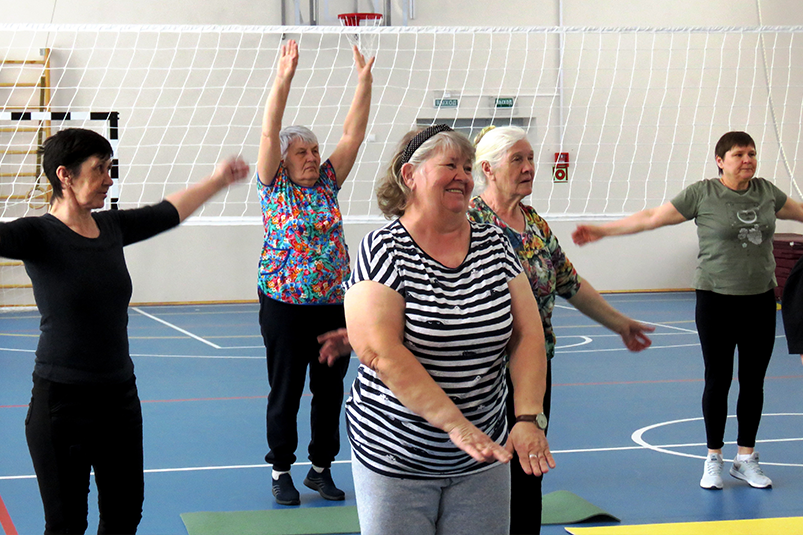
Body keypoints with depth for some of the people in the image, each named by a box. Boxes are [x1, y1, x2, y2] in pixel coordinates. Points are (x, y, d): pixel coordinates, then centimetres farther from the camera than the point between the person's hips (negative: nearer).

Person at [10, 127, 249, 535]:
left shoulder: (112, 227, 6)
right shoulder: (38, 235, -12)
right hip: (62, 401, -6)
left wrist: (216, 180, 34)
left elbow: (169, 212, 22)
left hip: (120, 395, 6)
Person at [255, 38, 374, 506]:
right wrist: (284, 79, -22)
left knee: (331, 389, 9)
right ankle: (282, 470, 14)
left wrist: (365, 81, -3)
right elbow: (270, 134, -13)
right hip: (285, 305, -4)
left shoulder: (327, 183, 9)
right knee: (286, 391, 2)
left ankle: (322, 468, 21)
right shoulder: (275, 187, -1)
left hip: (334, 304, 4)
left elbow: (354, 133, 5)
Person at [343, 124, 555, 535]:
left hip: (480, 462, 4)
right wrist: (455, 424, -25)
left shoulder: (494, 245, 6)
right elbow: (380, 351, -20)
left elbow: (527, 336, 2)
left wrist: (528, 417, -14)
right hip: (394, 457, -4)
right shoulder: (384, 250, -9)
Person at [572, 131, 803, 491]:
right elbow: (652, 217, -3)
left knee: (753, 382, 8)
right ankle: (713, 459, 16)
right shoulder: (703, 194, -6)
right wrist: (601, 231, -5)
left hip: (760, 300, 4)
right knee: (717, 381, 3)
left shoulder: (766, 191, 6)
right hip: (717, 300, -4)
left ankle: (746, 458, 20)